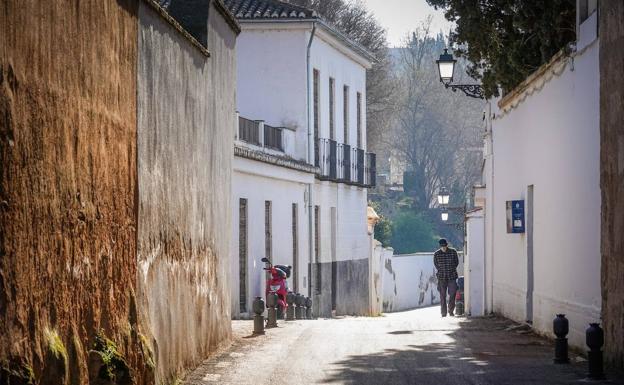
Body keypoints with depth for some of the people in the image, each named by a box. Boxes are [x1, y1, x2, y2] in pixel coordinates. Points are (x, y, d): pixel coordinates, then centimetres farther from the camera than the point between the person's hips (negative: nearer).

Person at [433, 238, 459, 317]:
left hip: (452, 277, 0)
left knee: (452, 294, -1)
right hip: (442, 277, 0)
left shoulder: (453, 252, -2)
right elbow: (436, 264, 10)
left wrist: (452, 270, 5)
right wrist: (441, 271, 5)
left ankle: (451, 311, 13)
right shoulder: (436, 254, -2)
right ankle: (443, 313, 6)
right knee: (442, 296, 1)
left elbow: (456, 262, 9)